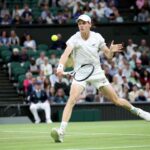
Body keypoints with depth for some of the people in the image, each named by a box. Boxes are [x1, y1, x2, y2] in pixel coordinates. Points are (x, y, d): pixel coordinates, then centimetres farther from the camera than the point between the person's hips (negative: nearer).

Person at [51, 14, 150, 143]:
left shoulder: (97, 37, -4)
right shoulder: (74, 39, -14)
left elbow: (108, 56, 2)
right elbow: (66, 53, -30)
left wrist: (111, 51, -22)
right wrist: (61, 66, -49)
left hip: (97, 73, 2)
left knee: (117, 100, 8)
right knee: (72, 100, -25)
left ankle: (137, 111, 36)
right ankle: (61, 132, -30)